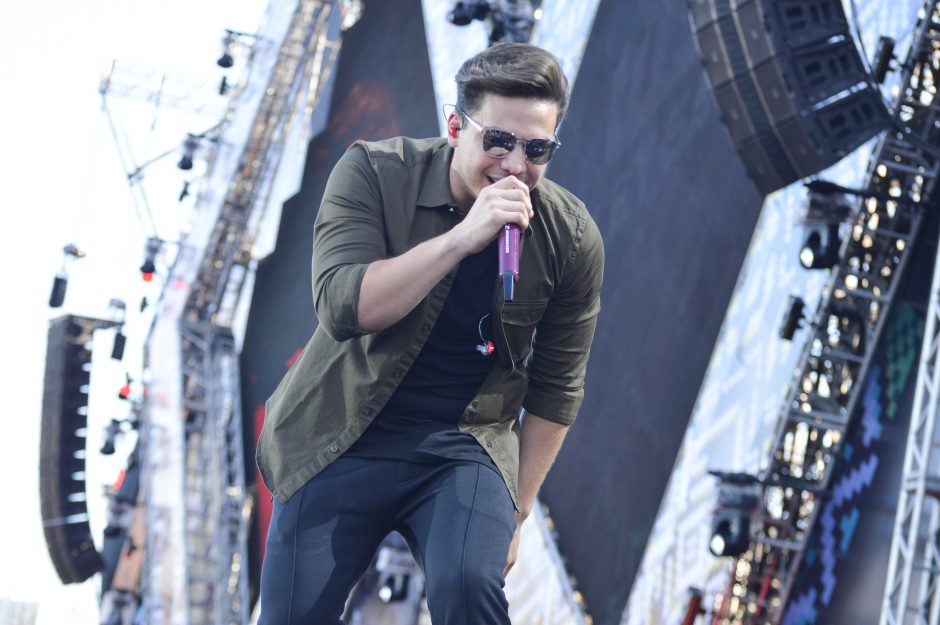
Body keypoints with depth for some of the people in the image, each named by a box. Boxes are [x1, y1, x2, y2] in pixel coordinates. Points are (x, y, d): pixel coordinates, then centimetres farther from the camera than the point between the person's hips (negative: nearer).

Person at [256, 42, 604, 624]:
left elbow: (556, 386, 4)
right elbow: (342, 307, -25)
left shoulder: (572, 237, -7)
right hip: (344, 439, 0)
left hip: (465, 444, 0)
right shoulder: (373, 173, -12)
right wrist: (461, 239, -33)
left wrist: (517, 509, 6)